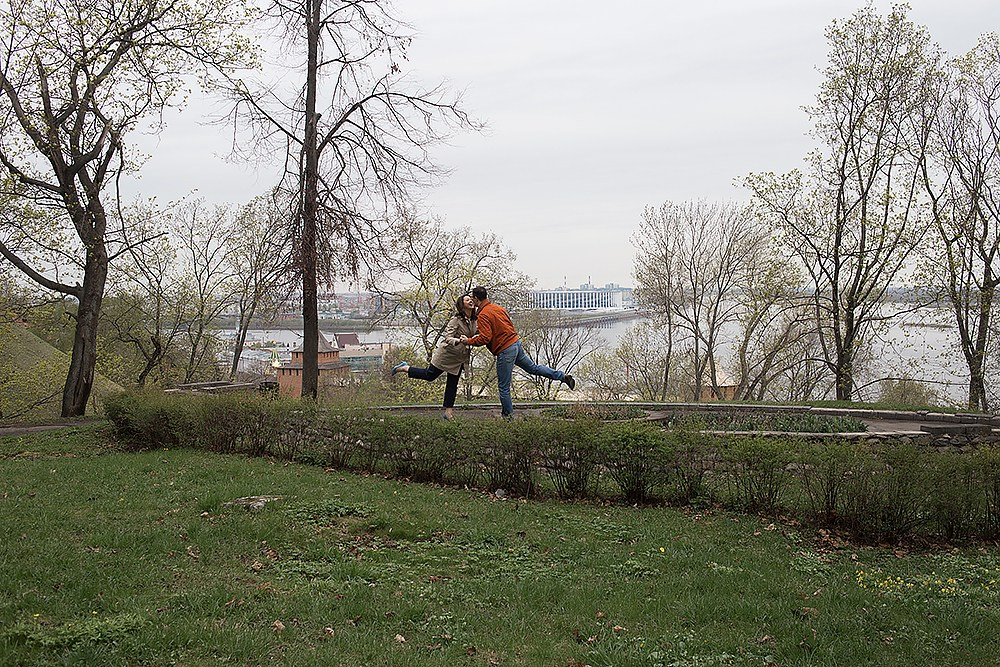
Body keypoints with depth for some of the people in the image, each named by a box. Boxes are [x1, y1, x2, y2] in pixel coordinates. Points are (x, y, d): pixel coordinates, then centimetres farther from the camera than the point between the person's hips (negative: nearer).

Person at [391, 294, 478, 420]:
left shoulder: (474, 320, 1)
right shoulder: (456, 320, -21)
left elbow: (476, 335, 18)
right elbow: (447, 338, -26)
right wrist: (459, 341, -44)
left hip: (459, 358, 6)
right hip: (446, 353, -6)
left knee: (453, 384, 7)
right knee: (430, 375, 4)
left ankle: (449, 412, 11)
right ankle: (405, 368, 23)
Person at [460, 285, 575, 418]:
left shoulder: (483, 315, -15)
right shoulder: (497, 307, 11)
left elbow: (485, 338, -22)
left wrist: (469, 341, -9)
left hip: (505, 351, -8)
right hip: (516, 342, 8)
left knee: (503, 386, 3)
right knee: (533, 367, 23)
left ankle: (507, 415, 12)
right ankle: (563, 376, 21)